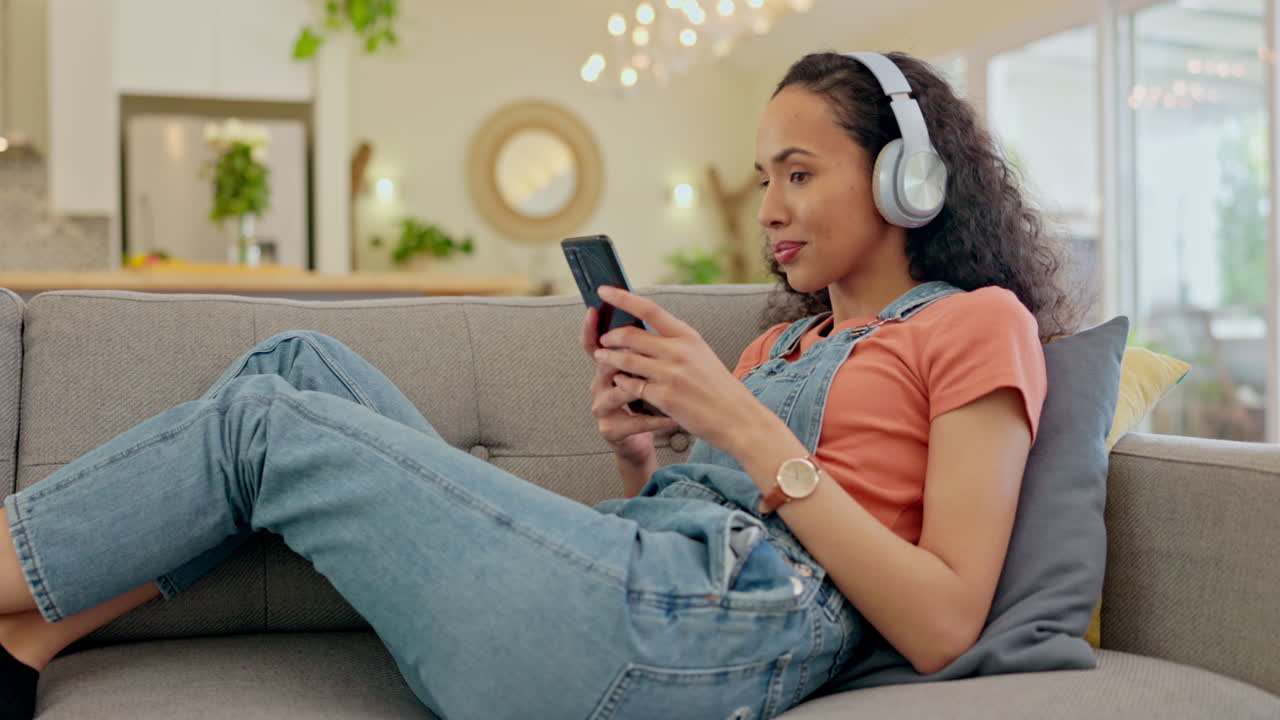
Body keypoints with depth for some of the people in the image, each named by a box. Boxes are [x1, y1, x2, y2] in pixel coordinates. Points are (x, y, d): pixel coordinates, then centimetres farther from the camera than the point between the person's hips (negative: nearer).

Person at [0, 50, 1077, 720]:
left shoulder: (978, 323, 3)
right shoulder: (785, 337, 26)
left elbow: (943, 628, -10)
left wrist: (745, 428, -14)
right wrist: (639, 456, 1)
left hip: (715, 633, -8)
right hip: (636, 581, 8)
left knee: (265, 425, -6)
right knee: (302, 366, 2)